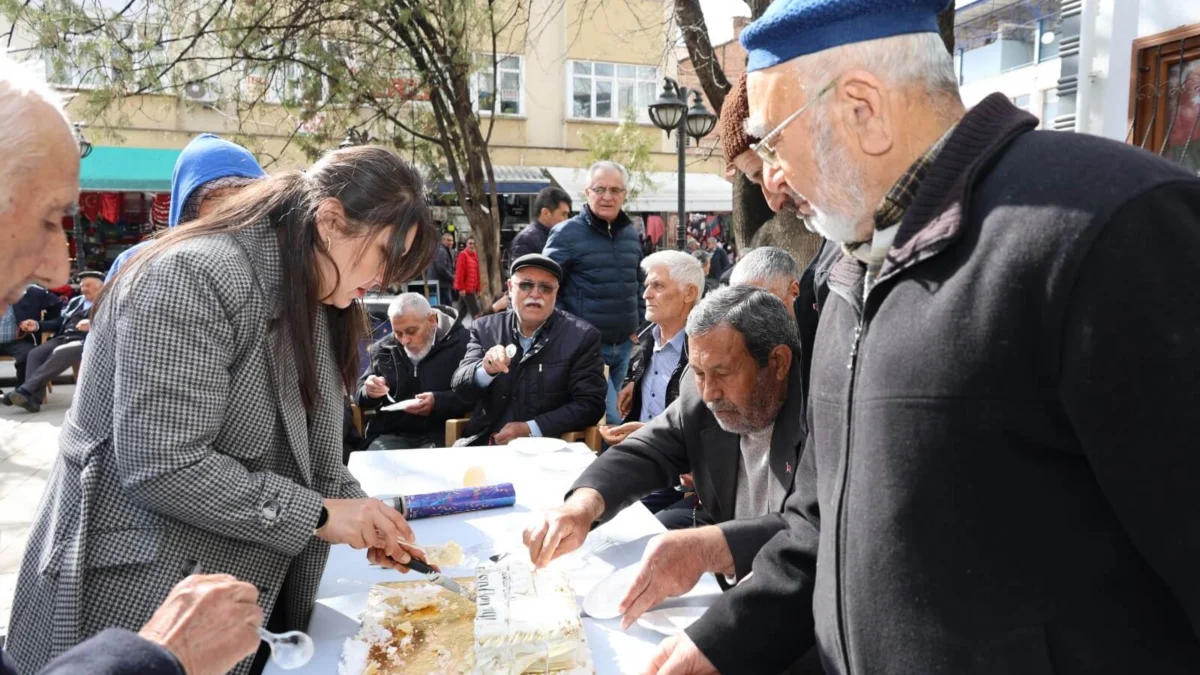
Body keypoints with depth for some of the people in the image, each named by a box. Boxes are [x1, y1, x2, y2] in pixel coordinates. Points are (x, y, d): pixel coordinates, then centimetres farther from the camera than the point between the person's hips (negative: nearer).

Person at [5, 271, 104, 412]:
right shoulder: (75, 301, 28)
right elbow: (60, 322, 29)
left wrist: (92, 325, -29)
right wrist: (37, 325, 12)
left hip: (86, 342, -7)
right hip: (63, 338, 8)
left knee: (59, 353, -35)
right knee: (35, 353, -20)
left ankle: (25, 390, -36)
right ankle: (34, 398, -27)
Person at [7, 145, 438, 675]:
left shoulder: (311, 299, 6)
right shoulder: (194, 277, -22)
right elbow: (163, 464, -28)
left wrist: (360, 515, -4)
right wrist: (316, 514, -22)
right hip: (141, 601, -8)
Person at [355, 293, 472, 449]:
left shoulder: (460, 342, -3)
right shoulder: (383, 349, 12)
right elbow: (359, 394, 19)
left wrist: (438, 402, -24)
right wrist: (369, 392, -4)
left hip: (440, 435, -3)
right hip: (391, 434, 3)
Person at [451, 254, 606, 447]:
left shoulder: (582, 337, -3)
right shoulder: (486, 328, 6)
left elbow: (590, 404, -6)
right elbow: (461, 388, 1)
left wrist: (530, 429, -15)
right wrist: (486, 370, -21)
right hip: (484, 443, 4)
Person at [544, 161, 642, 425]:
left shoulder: (631, 234, 10)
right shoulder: (567, 233, -9)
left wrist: (637, 327, 12)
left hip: (624, 346, 6)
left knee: (605, 412, 16)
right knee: (609, 419, -7)